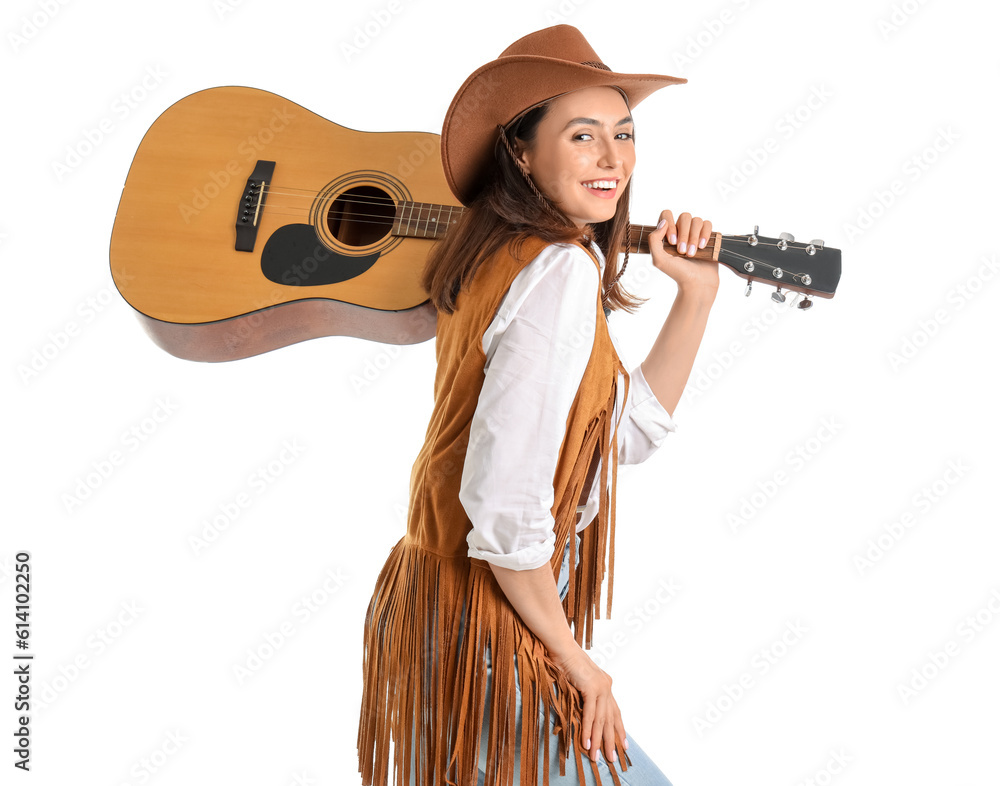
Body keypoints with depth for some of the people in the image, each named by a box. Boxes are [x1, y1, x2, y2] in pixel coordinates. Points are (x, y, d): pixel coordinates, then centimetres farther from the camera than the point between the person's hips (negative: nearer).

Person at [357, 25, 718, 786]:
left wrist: (696, 294, 4)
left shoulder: (513, 257, 6)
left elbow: (630, 432, 12)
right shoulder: (562, 271, -22)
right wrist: (572, 658, -15)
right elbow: (504, 503, -29)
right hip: (487, 632, -10)